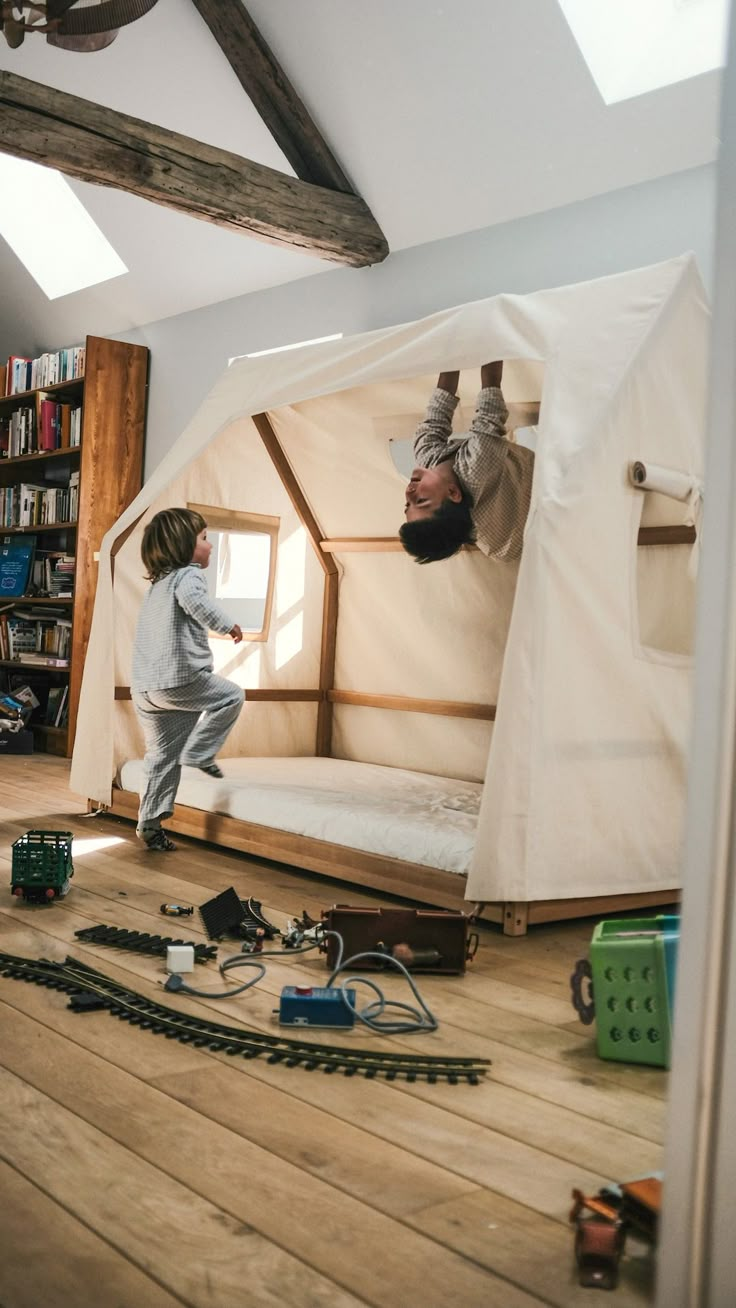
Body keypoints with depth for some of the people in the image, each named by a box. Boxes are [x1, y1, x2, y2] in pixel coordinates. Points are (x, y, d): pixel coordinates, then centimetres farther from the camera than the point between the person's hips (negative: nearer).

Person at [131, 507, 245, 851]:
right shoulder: (188, 574, -5)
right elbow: (194, 600, -29)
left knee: (161, 755, 15)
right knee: (231, 696, 16)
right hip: (180, 680, -8)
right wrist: (227, 624, -22)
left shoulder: (157, 584, 24)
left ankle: (150, 823, 17)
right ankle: (197, 754, 9)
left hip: (144, 687, 8)